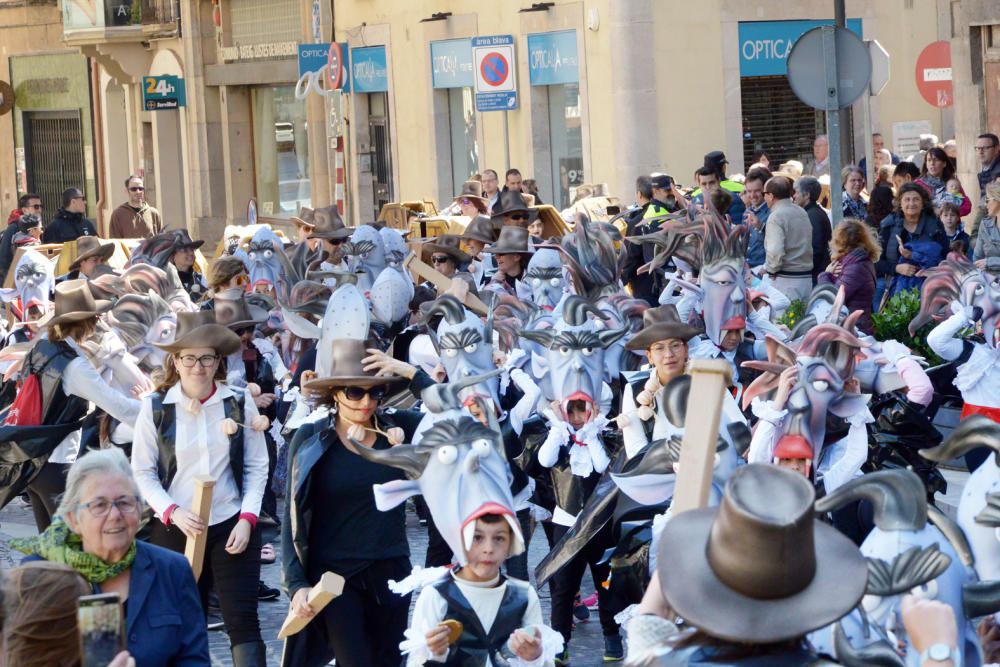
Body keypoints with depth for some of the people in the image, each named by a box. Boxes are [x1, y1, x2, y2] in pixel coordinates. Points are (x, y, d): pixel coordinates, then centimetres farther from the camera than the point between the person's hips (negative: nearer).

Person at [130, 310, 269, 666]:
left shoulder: (239, 402, 0)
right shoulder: (155, 407, -3)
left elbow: (257, 466, 3)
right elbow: (142, 472, 0)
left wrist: (247, 519, -8)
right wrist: (173, 512, -14)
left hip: (232, 526, 0)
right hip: (174, 529, 0)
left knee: (242, 619, -6)